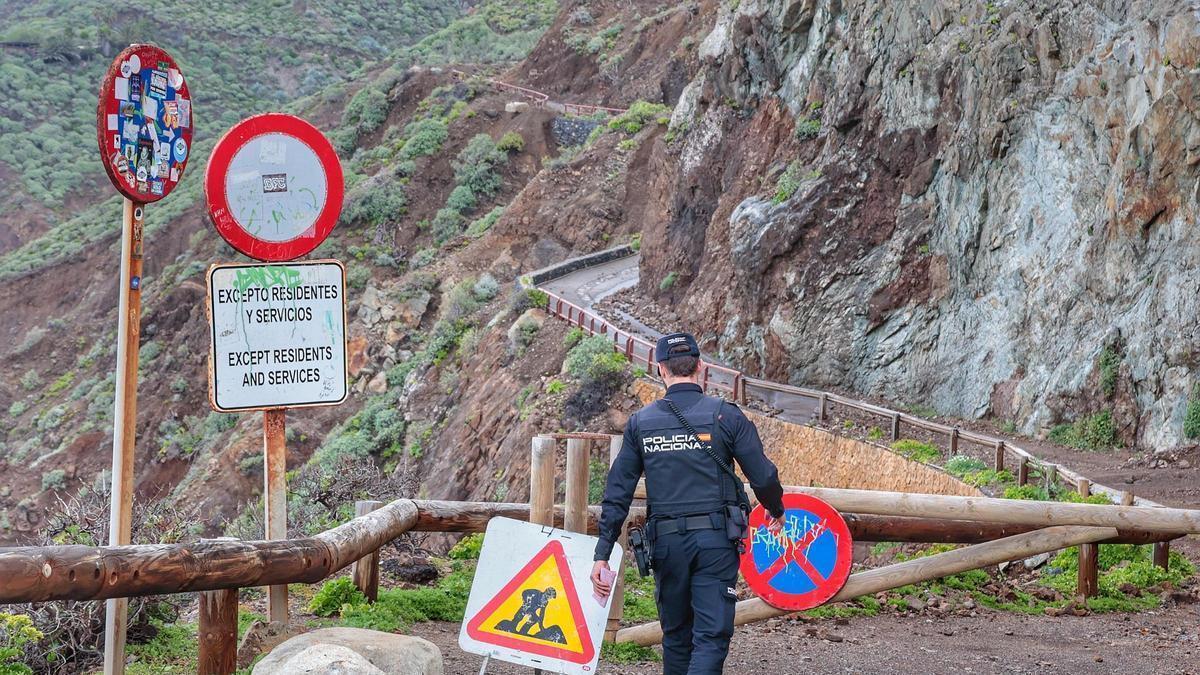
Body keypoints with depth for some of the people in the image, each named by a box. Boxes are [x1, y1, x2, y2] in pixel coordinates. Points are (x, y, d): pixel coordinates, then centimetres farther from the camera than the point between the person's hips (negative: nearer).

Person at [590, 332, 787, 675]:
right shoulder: (726, 415, -4)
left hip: (666, 543, 3)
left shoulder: (640, 422, 3)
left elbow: (617, 493, 3)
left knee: (675, 635, 18)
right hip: (715, 541, -3)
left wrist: (602, 555, 5)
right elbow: (763, 477, -3)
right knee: (712, 636, -3)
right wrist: (776, 511, 19)